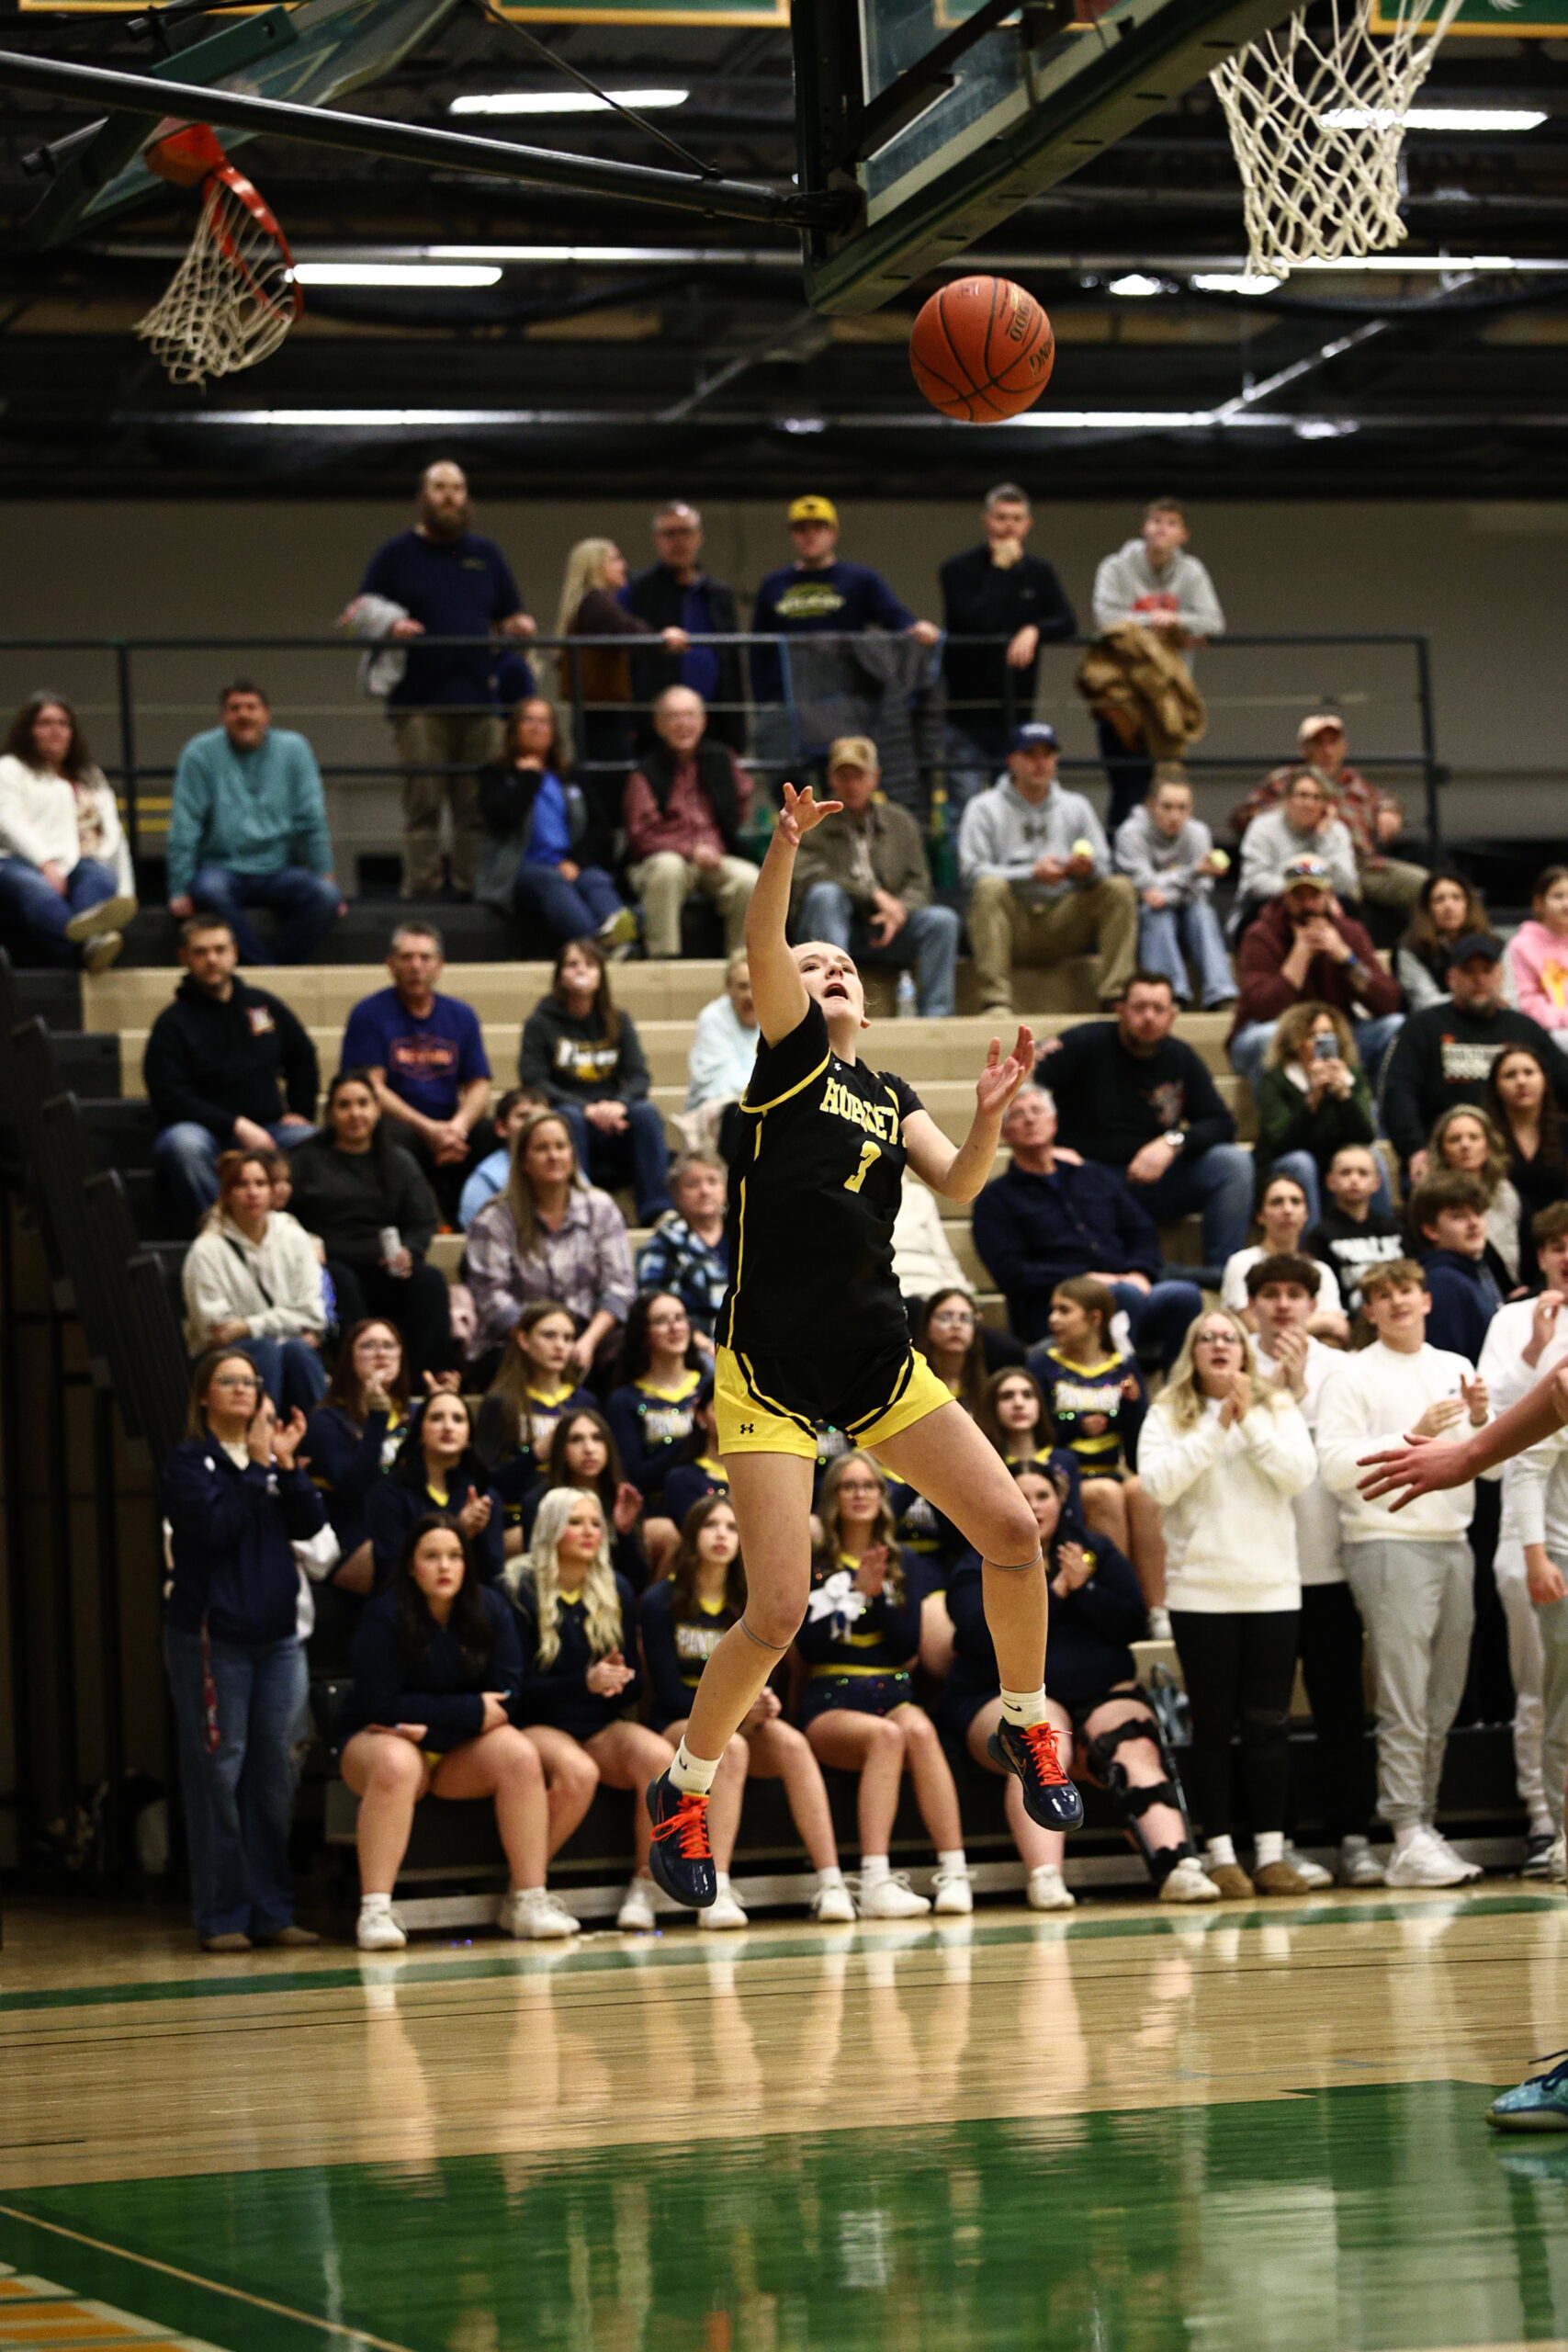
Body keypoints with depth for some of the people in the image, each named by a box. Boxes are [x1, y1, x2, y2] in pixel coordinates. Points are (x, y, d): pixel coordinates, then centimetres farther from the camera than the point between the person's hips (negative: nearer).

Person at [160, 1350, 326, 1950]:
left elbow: (308, 1524, 3)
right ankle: (221, 1916, -2)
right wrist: (256, 1467, -11)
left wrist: (287, 1464, -9)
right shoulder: (189, 1462, 0)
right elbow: (217, 1525, -16)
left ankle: (271, 1911, 8)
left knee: (276, 1773, 2)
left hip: (277, 1636, 5)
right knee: (218, 1773, -5)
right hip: (212, 1637, -5)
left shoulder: (271, 1453, 14)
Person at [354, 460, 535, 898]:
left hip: (479, 698, 3)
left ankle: (474, 888, 3)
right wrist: (390, 629, -15)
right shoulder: (396, 555, 9)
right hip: (418, 702, -3)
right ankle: (420, 889, -7)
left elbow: (508, 620, 23)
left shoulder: (486, 555, 20)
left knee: (478, 807, 1)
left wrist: (519, 628, 0)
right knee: (422, 804, -7)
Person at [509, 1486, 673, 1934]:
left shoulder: (616, 1591, 12)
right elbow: (518, 1687, -7)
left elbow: (635, 1684, 12)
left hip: (603, 1727, 4)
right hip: (541, 1725, -4)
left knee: (661, 1758, -30)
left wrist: (619, 1679, -13)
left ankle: (643, 1889, -17)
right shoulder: (521, 1590, -2)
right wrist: (585, 1682, -20)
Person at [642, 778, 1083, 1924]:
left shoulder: (890, 1095, 16)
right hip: (772, 1372, -5)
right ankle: (685, 1787, 12)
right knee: (778, 1614, -11)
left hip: (878, 1358, 5)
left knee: (1012, 1532, -5)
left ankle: (1029, 1724, 19)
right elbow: (761, 948, -16)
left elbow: (957, 1186, 1)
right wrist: (786, 847, -32)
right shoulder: (790, 1057, 2)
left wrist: (990, 1117, -19)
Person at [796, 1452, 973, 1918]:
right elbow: (809, 1645, -4)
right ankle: (875, 1883, -45)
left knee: (919, 1731, -35)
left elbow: (908, 1644, 5)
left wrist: (878, 1595, -9)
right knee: (886, 1735, -36)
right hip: (830, 1701, -2)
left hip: (892, 1694, 2)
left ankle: (954, 1875, -43)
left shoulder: (900, 1565, 16)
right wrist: (857, 1593, -11)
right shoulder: (812, 1565, 8)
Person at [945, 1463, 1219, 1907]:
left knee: (1137, 1749, -29)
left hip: (1101, 1693, 3)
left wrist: (1083, 1588, -9)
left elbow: (1131, 1625, 6)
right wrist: (1054, 1591, -7)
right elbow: (986, 1636, -9)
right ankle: (1044, 1879, -51)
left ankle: (1177, 1867, -46)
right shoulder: (978, 1567, 9)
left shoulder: (1097, 1554, 17)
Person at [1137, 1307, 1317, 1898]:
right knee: (1214, 1725, 1)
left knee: (1268, 1723, 2)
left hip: (1272, 1587, 1)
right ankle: (1220, 1854, 5)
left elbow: (1300, 1474, -6)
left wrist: (1250, 1422, -12)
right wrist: (1216, 1429, -12)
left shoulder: (1278, 1407, 8)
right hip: (1201, 1590, -1)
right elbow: (1158, 1484, -11)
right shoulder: (1167, 1415, 4)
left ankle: (1271, 1851, 7)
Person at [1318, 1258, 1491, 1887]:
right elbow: (1336, 1467, -11)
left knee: (1442, 1703, 7)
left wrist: (1480, 1422, -3)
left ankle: (1425, 1827, 12)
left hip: (1452, 1544, 6)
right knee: (1405, 1705, -10)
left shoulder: (1457, 1369, 16)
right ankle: (1409, 1840, -12)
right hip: (1388, 1545, -6)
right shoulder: (1354, 1377, -1)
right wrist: (1414, 1437, -14)